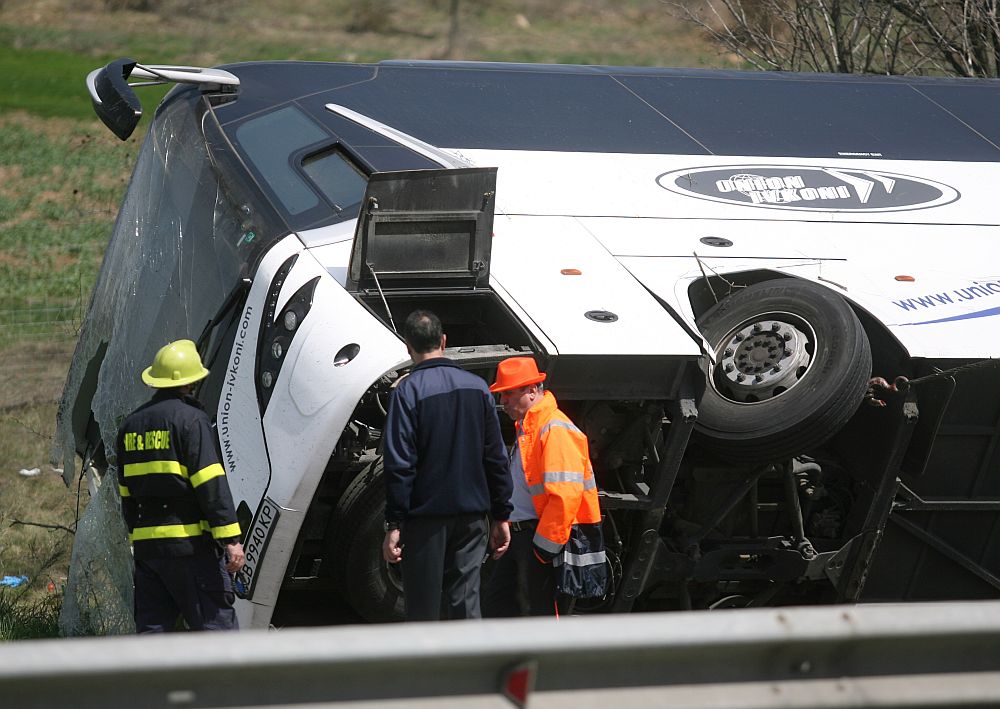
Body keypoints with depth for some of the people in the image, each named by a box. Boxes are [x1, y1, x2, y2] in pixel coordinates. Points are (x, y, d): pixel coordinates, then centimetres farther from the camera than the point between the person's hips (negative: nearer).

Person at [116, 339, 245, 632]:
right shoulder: (190, 418, -8)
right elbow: (211, 484, -15)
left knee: (151, 628, 9)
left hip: (145, 543, 7)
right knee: (216, 626, -5)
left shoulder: (131, 423, 14)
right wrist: (230, 538, -16)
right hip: (190, 542, -7)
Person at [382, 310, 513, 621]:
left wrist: (393, 524, -11)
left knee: (423, 609, 3)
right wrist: (501, 516, 13)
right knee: (467, 604, 6)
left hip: (426, 515, -4)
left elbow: (400, 464, -13)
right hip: (472, 514, 4)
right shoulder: (477, 386, 7)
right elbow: (496, 458, 8)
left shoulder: (408, 391, -9)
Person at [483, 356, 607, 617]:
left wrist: (545, 546, -22)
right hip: (520, 535, 11)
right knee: (495, 602, 12)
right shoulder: (525, 427, 19)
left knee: (540, 613, -7)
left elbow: (566, 494, -24)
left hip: (545, 538, -11)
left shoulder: (556, 430, -16)